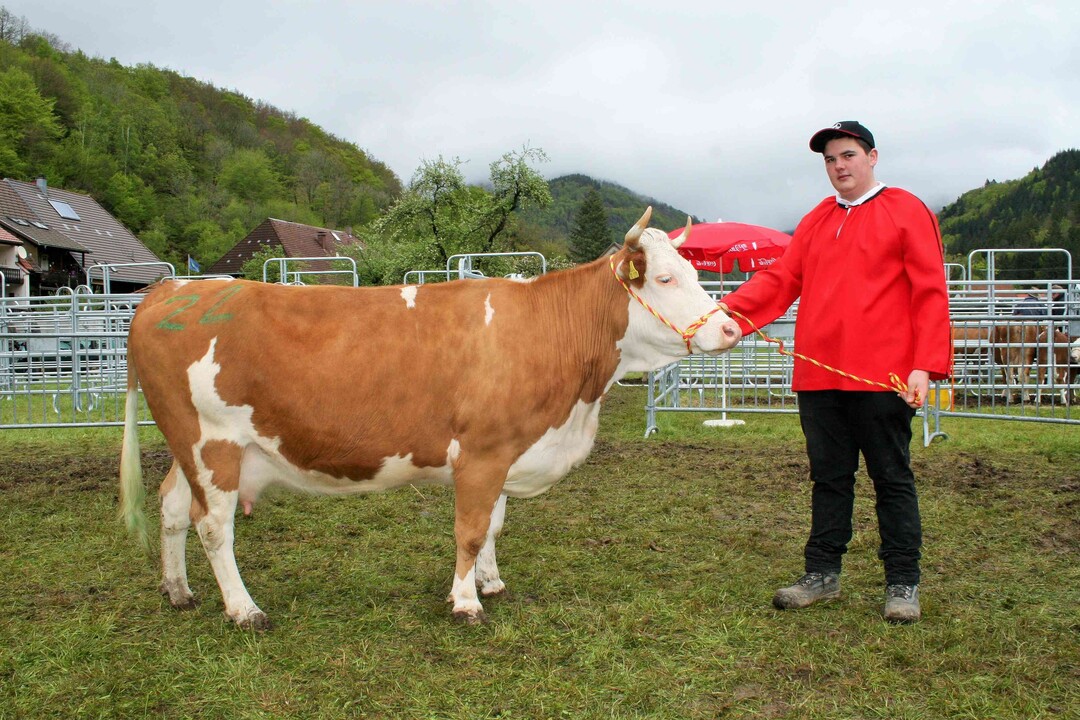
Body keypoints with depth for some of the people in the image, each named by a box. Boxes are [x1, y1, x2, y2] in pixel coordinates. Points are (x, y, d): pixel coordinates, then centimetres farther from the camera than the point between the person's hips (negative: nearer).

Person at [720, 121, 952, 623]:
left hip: (882, 375, -5)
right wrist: (724, 313, -5)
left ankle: (903, 584, 15)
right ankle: (822, 575, 22)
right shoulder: (815, 222, 16)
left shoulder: (906, 211, 1)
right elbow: (780, 281, 11)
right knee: (829, 478, 12)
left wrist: (924, 366, -13)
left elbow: (930, 294, -4)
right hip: (818, 376, 5)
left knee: (892, 479, 4)